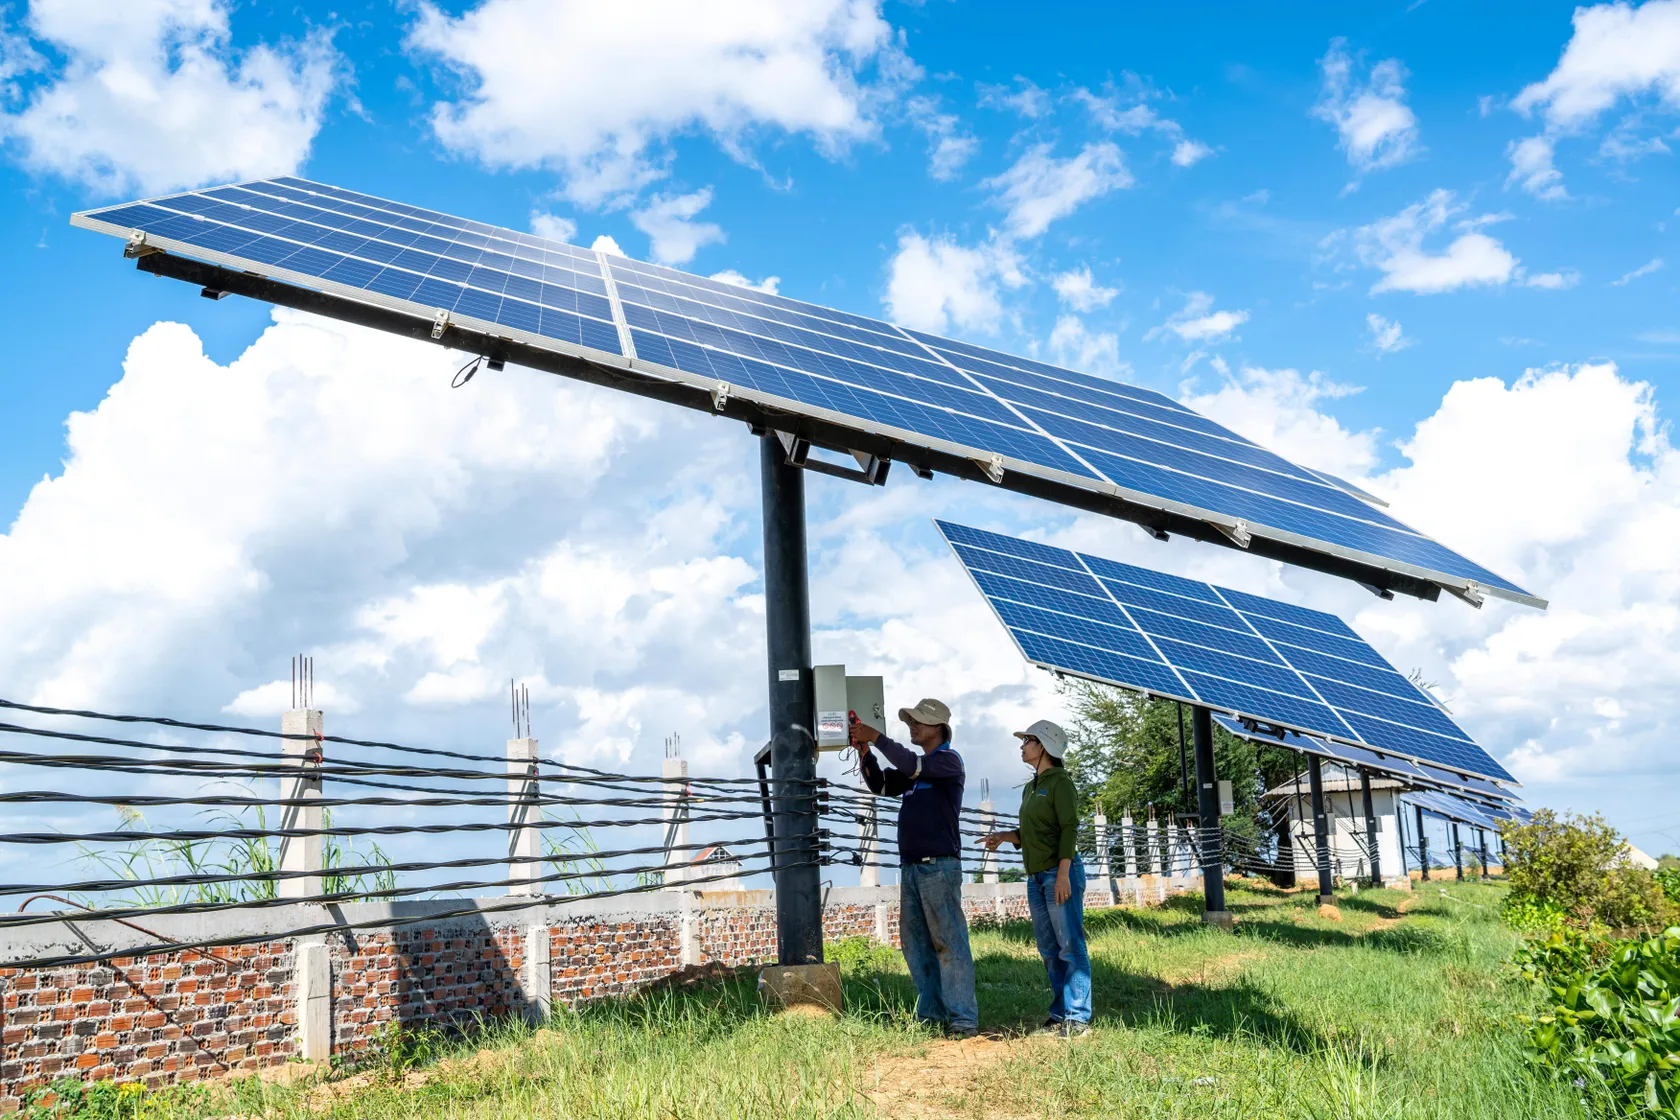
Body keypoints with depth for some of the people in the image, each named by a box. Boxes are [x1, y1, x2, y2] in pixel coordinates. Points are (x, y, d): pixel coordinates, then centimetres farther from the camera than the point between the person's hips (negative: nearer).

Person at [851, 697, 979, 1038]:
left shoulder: (949, 761, -3)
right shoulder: (915, 767, 21)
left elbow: (912, 766, -19)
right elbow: (881, 784, 15)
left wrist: (877, 738, -18)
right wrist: (864, 752, 1)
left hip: (939, 866, -8)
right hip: (911, 866, 8)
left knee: (949, 943, -9)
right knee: (915, 943, 7)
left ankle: (964, 1020, -9)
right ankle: (931, 1016, 12)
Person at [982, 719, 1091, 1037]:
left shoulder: (1059, 782, -6)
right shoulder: (1030, 788, 18)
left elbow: (1069, 828, -13)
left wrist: (1063, 874, -20)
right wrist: (1002, 837, 3)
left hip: (1060, 873, -9)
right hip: (1036, 878, 9)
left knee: (1070, 946, -7)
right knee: (1048, 949, 9)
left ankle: (1078, 1017, -6)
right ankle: (1059, 1014, 14)